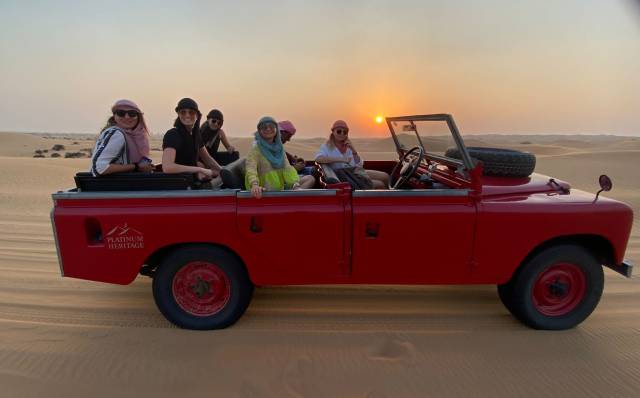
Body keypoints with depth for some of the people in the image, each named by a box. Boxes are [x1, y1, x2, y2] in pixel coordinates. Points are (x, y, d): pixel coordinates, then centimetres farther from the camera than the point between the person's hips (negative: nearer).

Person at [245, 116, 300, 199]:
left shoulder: (280, 149, 12)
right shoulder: (255, 149, -4)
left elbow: (287, 168, 2)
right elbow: (251, 169, -19)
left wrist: (296, 185, -15)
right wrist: (254, 185, -39)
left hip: (279, 191, 4)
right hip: (263, 193, -4)